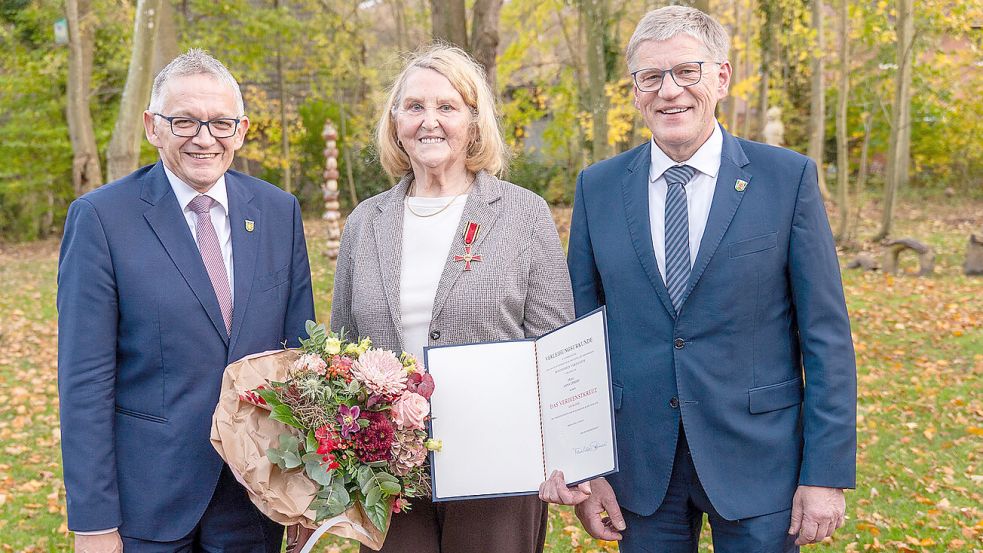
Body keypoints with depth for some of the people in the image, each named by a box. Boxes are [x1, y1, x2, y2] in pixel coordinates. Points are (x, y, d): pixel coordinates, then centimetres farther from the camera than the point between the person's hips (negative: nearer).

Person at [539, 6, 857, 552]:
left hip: (757, 461, -2)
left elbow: (827, 336, -5)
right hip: (640, 463, 2)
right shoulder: (597, 187, 2)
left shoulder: (788, 178, -5)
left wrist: (827, 473, -8)